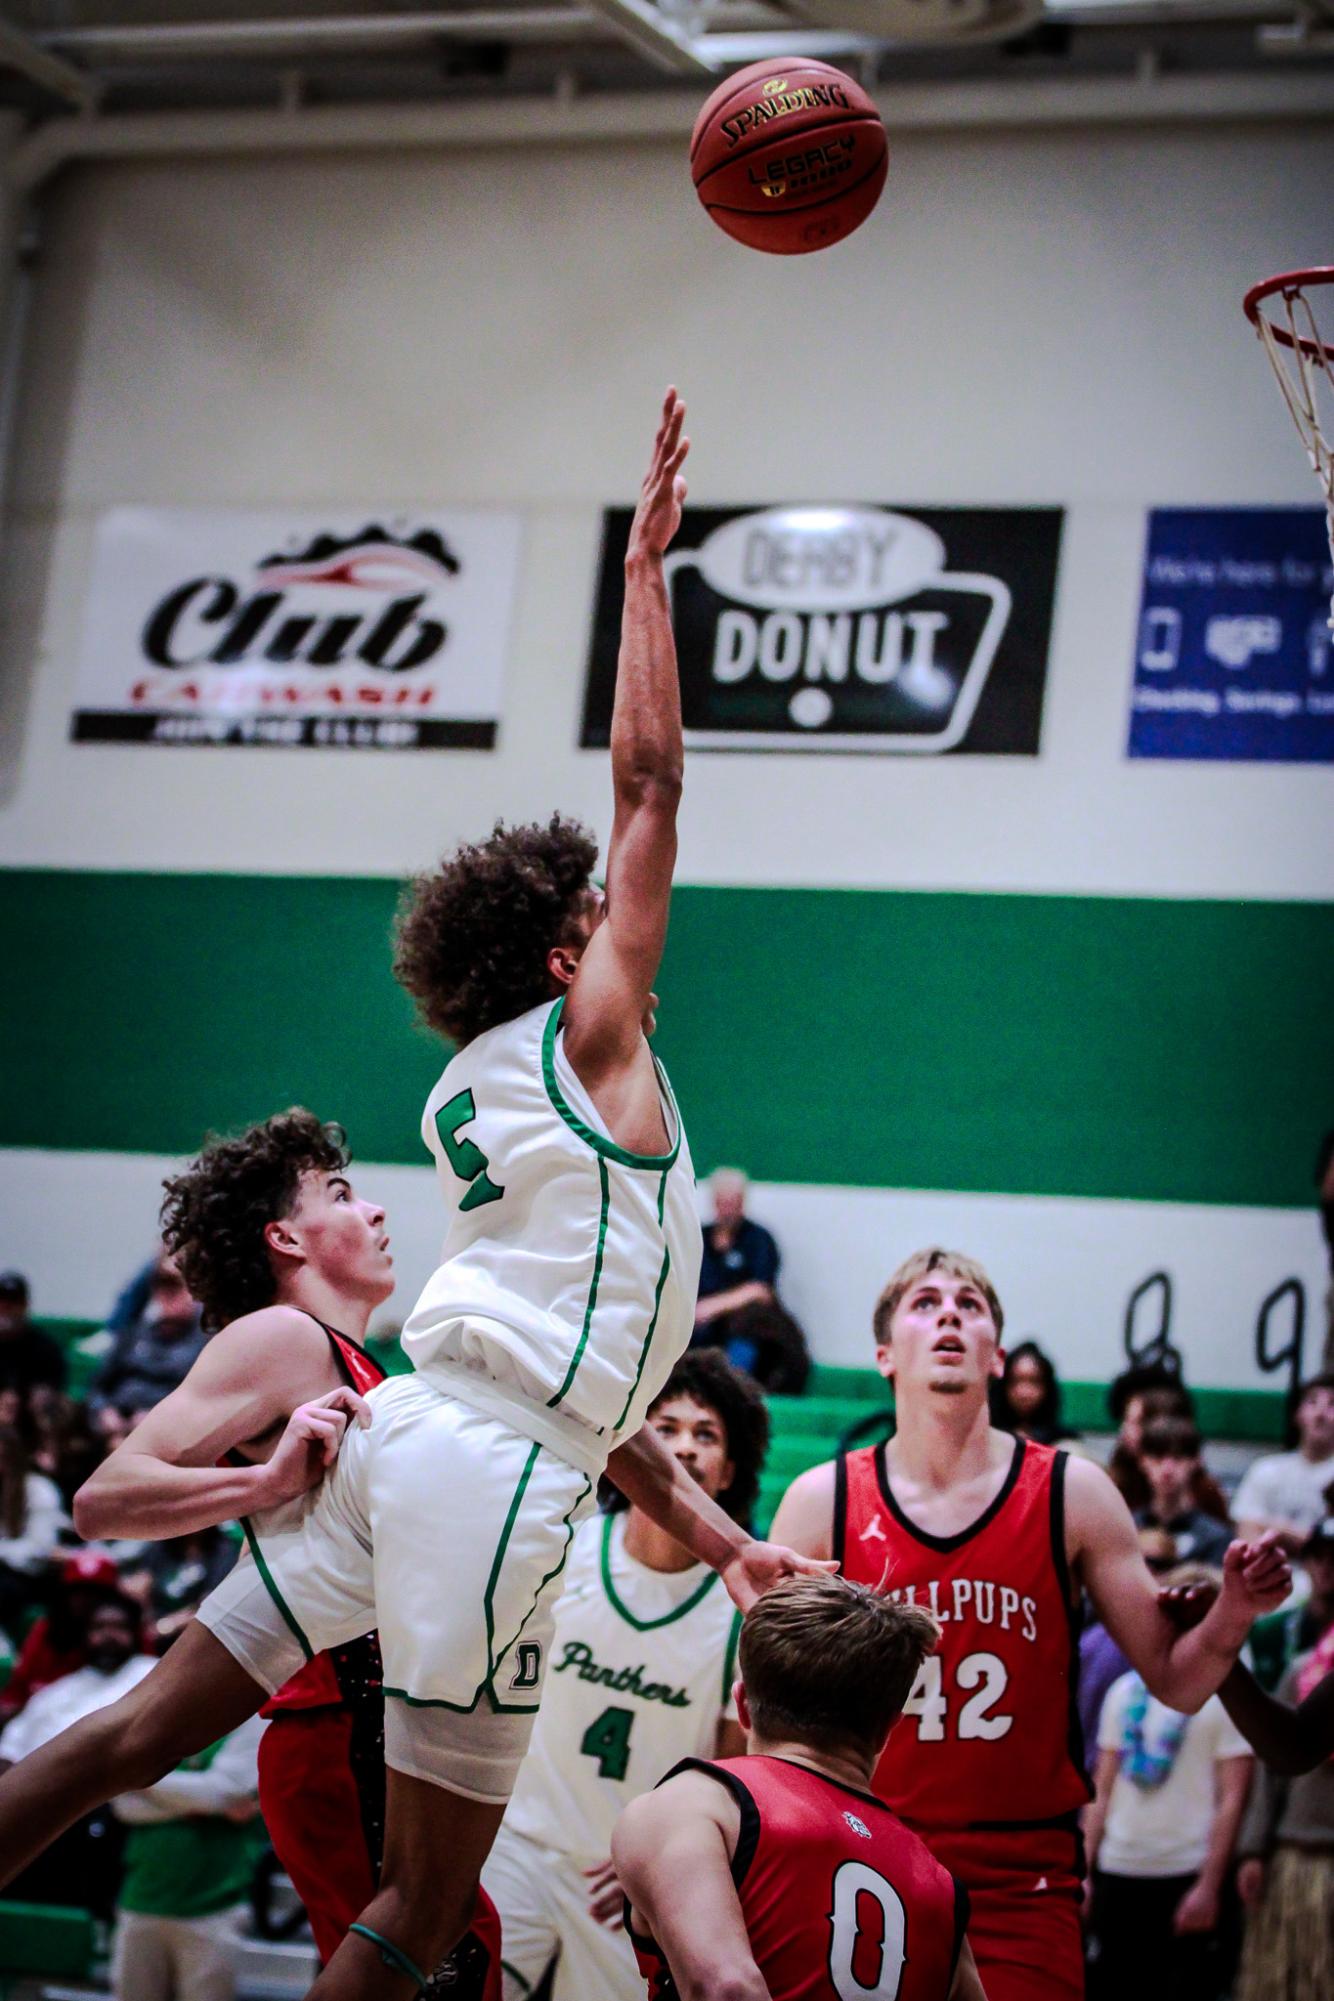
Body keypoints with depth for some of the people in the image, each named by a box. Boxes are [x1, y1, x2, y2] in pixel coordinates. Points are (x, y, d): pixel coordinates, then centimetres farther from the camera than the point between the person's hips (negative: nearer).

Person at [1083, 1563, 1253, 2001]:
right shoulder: (1126, 1691, 12)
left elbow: (1232, 1799, -8)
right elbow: (1103, 1790, 14)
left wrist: (1209, 1886, -14)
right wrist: (1083, 1871, 7)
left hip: (1187, 1880, -5)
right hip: (1119, 1872, 5)